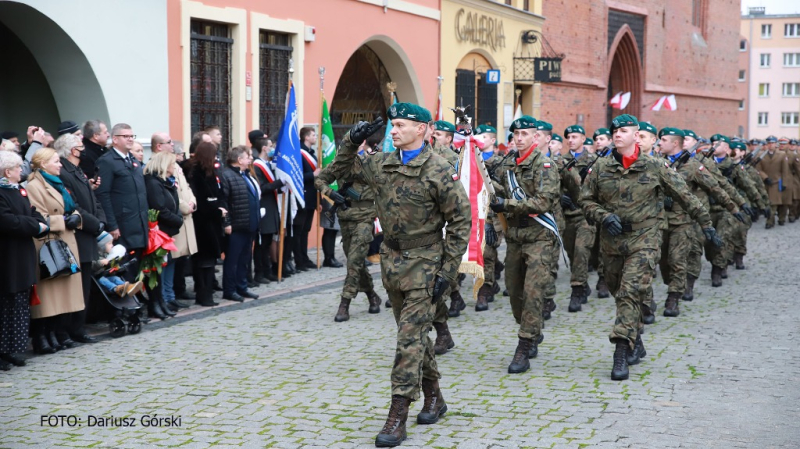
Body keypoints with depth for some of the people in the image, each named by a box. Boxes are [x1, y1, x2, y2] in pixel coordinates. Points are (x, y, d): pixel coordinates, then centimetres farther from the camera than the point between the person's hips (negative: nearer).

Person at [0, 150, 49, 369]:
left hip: (23, 256, 10)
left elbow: (33, 213, 14)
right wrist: (35, 226, -18)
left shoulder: (19, 190, 14)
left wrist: (41, 225, -8)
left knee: (21, 303, 14)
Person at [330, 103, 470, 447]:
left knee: (410, 337, -9)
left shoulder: (438, 170, -13)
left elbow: (460, 220, -11)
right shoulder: (381, 164, 5)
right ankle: (434, 397, 33)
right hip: (392, 259, 7)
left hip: (423, 262, -7)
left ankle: (397, 418, -8)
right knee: (414, 332, 16)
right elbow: (342, 169, 17)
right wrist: (352, 141, -1)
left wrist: (448, 270, -14)